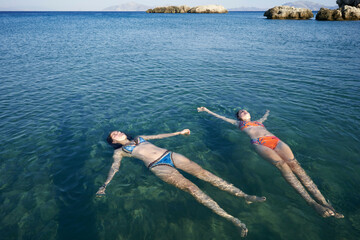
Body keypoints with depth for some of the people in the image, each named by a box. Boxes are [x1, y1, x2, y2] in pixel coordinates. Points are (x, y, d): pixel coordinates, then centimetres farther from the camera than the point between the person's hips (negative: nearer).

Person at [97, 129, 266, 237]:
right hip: (158, 167, -5)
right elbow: (114, 167, 4)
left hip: (170, 155, 5)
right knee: (190, 187, -23)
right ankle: (231, 219, -29)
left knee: (203, 173, -12)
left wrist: (179, 133, 34)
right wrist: (105, 185, -13)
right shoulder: (119, 151, 16)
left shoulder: (139, 138, 29)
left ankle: (244, 195, -15)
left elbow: (160, 136, 32)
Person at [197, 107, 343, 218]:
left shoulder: (258, 121, 39)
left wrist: (267, 112, 80)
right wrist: (206, 110, 42)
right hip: (259, 143, -5)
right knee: (282, 165, -30)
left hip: (275, 140, 5)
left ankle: (324, 202, -30)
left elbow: (265, 117, 61)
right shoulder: (238, 123, 29)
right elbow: (220, 117, 35)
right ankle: (312, 203, -39)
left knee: (295, 165, -20)